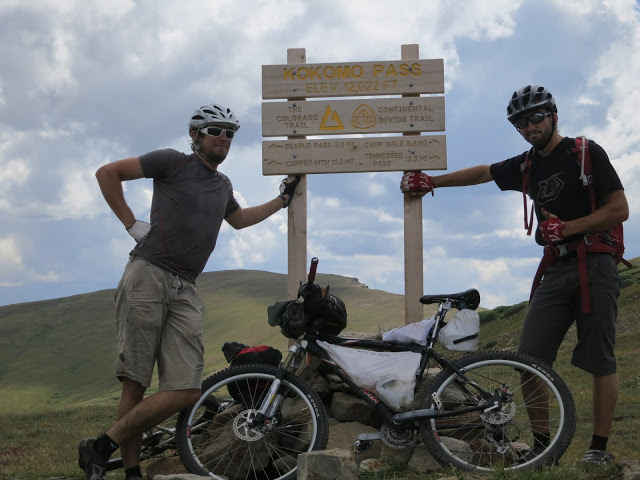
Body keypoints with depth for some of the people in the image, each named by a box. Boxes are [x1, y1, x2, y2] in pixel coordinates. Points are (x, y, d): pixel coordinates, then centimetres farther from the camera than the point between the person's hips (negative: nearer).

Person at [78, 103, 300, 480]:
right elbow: (107, 173, 3)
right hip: (148, 276, -6)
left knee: (187, 392, -10)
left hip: (186, 292, 6)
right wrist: (131, 223, 0)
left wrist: (282, 200, 44)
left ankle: (102, 447, -5)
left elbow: (239, 219, 46)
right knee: (135, 384, -10)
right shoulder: (173, 163, 5)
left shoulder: (222, 184, 24)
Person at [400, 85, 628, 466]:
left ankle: (600, 448, 0)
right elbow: (483, 173, 32)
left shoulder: (586, 153, -1)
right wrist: (431, 181, 32)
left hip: (594, 266, -5)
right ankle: (541, 444, 2)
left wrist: (566, 228, -11)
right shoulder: (526, 166, 16)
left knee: (600, 361, -6)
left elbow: (619, 209, -6)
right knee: (529, 359, -6)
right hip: (555, 270, 6)